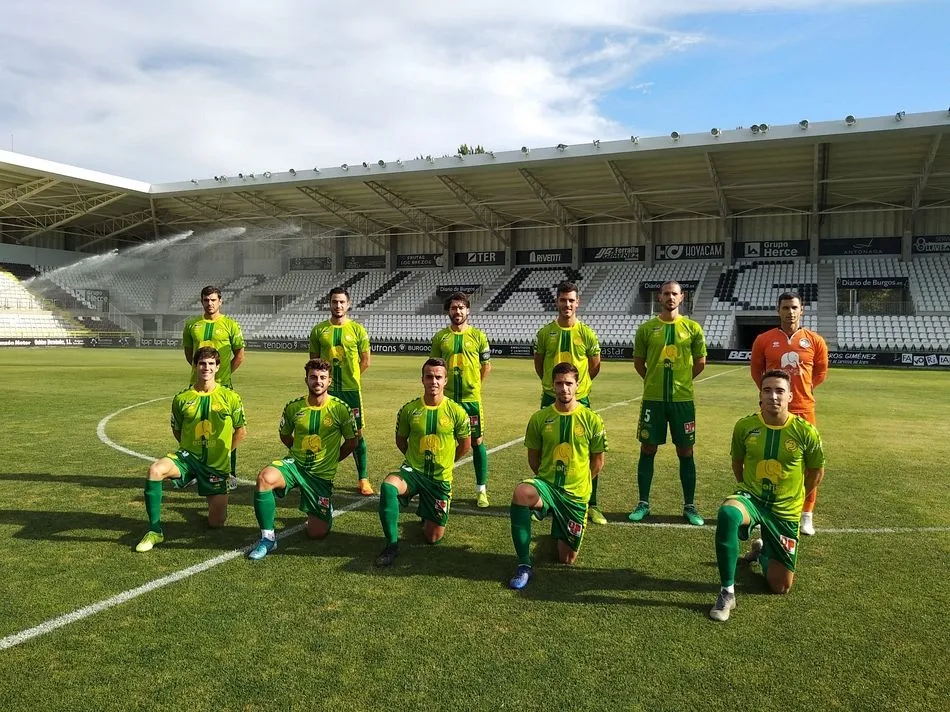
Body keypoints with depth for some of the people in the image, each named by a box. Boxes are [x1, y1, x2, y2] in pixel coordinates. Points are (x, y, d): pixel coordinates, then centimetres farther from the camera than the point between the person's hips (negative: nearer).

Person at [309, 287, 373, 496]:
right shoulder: (318, 330, 5)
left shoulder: (357, 329, 1)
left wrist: (351, 376, 3)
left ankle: (363, 479, 13)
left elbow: (365, 361, 5)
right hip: (326, 389, 1)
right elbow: (313, 360, 12)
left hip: (351, 389, -1)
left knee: (357, 433, 2)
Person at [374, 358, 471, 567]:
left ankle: (427, 514, 39)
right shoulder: (409, 409, -6)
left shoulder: (456, 412, -8)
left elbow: (465, 444, 7)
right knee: (388, 485, -35)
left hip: (440, 478, 0)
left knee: (433, 537, 3)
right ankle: (392, 545, -21)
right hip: (412, 472, 0)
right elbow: (401, 440, 11)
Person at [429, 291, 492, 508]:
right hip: (446, 398, 1)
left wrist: (474, 386, 3)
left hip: (471, 398, -1)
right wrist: (439, 386, 4)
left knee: (477, 441, 3)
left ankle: (481, 490, 13)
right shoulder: (440, 337, 5)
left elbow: (487, 366, 7)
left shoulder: (478, 335, 1)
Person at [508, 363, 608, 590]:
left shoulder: (592, 419, -5)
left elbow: (598, 460, 6)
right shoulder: (540, 418, -2)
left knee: (567, 559, 6)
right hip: (546, 484, 0)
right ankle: (524, 565, -25)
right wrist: (548, 478, 8)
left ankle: (560, 533, 44)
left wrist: (580, 483, 8)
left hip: (576, 494, 0)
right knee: (521, 493, -37)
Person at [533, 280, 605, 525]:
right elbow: (538, 363, 12)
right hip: (550, 399, 1)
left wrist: (578, 384, 10)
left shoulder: (587, 333, -2)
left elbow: (595, 365, 9)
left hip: (579, 400, -1)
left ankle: (591, 505, 12)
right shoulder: (545, 332, 0)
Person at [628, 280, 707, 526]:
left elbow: (700, 361, 9)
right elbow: (638, 361, 10)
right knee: (647, 450, 6)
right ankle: (643, 503, 17)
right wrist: (654, 380, 7)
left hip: (683, 399, 0)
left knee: (686, 452, 6)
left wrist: (682, 380, 7)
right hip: (653, 398, 0)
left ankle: (689, 506, 17)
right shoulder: (646, 328, 2)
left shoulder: (692, 328, 1)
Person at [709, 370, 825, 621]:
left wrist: (795, 497, 9)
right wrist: (749, 491, 9)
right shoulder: (744, 426, -10)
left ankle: (763, 550, 42)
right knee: (727, 513, -39)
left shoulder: (805, 431, -13)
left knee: (780, 587, 6)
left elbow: (817, 471, 5)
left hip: (786, 512, 1)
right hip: (751, 498, 0)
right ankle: (727, 592, -24)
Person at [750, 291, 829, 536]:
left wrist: (804, 389, 10)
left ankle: (807, 515, 17)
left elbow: (821, 371, 14)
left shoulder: (815, 341, 0)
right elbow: (756, 370, 12)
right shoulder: (764, 340, -1)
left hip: (804, 409, 1)